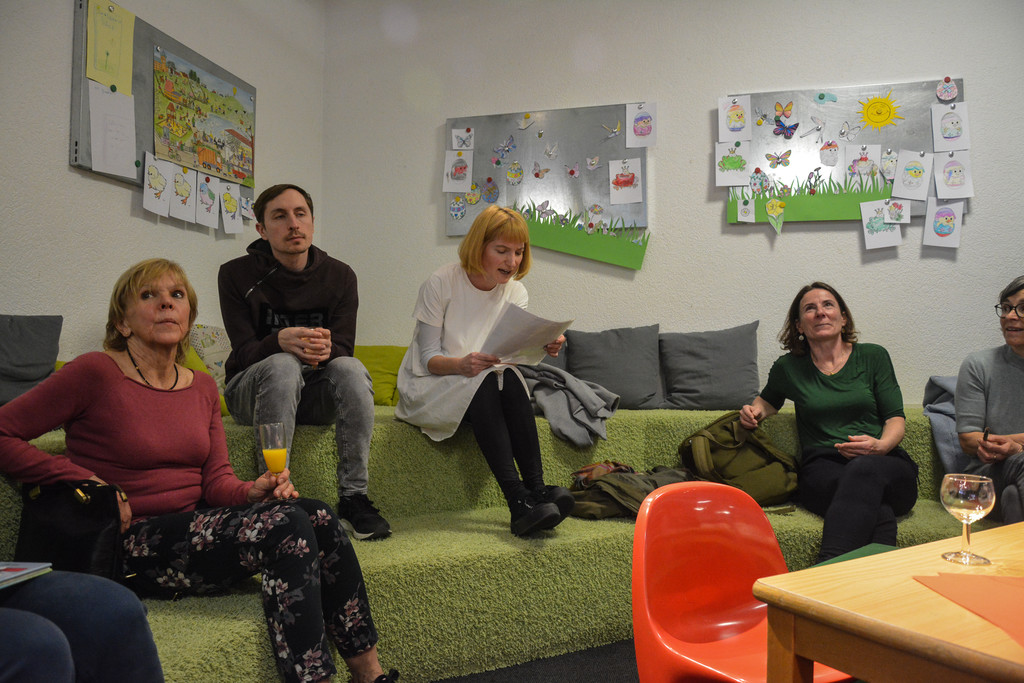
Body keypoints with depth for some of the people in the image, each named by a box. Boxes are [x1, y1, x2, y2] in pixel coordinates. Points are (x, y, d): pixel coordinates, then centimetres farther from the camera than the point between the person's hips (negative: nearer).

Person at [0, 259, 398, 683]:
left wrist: (252, 491, -15)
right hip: (133, 543, -6)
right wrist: (85, 481, -14)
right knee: (286, 525, -27)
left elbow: (216, 480, 7)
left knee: (319, 516, -17)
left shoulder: (202, 387, 11)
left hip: (197, 527, 6)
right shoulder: (95, 373, -6)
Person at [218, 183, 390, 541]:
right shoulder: (237, 275, -5)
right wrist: (281, 342, -37)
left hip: (314, 394, 2)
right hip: (251, 390, -2)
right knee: (282, 365, -34)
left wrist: (326, 350, -33)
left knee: (352, 369, -29)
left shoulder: (339, 276, 0)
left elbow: (344, 348, -7)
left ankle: (353, 498, -26)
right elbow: (244, 352, -13)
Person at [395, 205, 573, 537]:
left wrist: (542, 348, -29)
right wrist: (461, 365, -34)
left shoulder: (515, 292, 4)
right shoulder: (440, 284, -10)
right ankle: (518, 502, -42)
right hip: (428, 387, -4)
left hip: (483, 390, 4)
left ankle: (536, 489, -36)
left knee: (510, 379, -31)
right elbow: (428, 357, -12)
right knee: (486, 382, -35)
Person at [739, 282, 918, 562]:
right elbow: (768, 398, 35)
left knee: (864, 470, -40)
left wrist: (881, 445, -13)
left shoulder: (873, 356, 13)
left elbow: (896, 417, 10)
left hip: (884, 463, 0)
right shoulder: (788, 368, 14)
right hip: (822, 468, 0)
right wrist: (755, 411, 10)